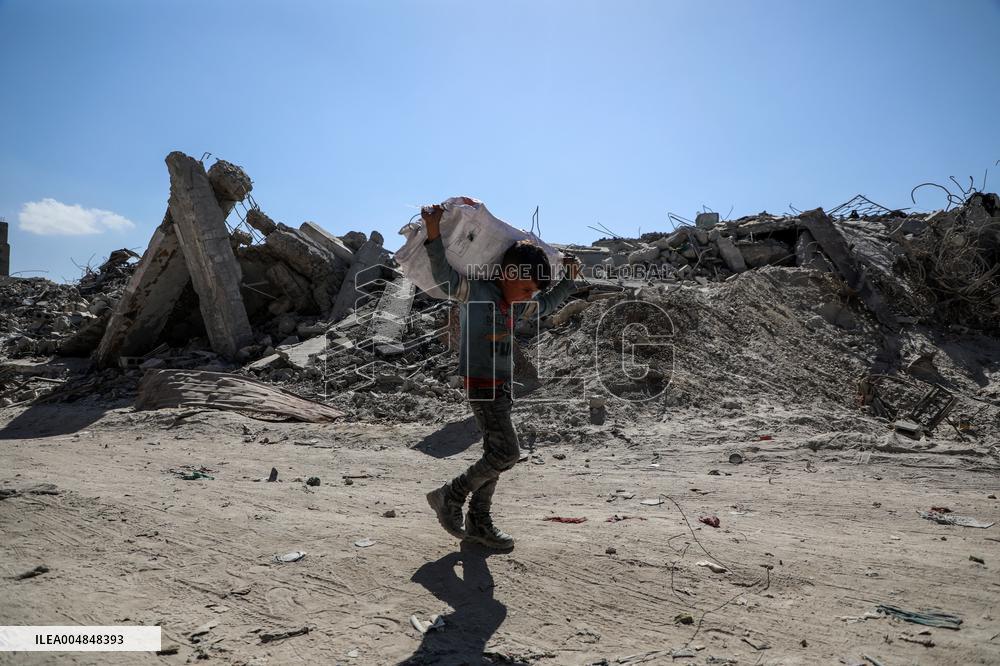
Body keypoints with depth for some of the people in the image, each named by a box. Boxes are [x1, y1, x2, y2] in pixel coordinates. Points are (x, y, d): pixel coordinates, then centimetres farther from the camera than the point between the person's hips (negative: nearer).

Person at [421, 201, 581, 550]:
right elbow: (445, 276, -32)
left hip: (501, 385, 9)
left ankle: (479, 524, 25)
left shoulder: (515, 305, 10)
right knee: (507, 453, -11)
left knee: (496, 454, 13)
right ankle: (450, 497, 5)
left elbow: (547, 305, 29)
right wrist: (434, 237, -45)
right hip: (480, 384, -9)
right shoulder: (475, 290, -14)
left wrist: (569, 279, 23)